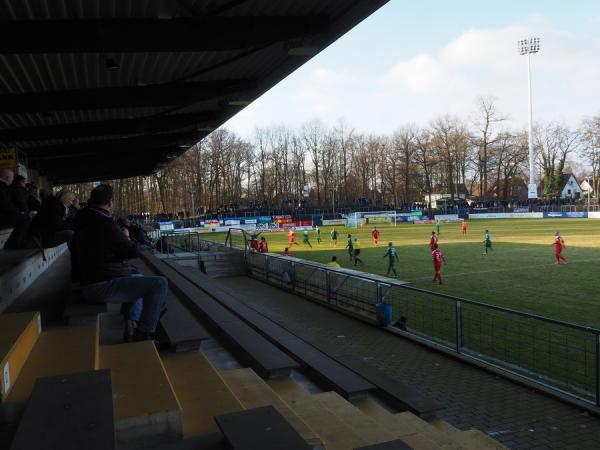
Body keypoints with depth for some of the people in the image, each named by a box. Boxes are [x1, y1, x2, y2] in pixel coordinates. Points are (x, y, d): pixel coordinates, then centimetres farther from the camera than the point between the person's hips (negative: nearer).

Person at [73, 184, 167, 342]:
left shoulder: (82, 221, 12)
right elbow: (133, 251, -10)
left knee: (139, 277, 32)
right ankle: (142, 335, -10)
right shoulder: (105, 223, -18)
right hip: (103, 286, -11)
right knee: (160, 284, -18)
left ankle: (132, 323, 19)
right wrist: (128, 239, 10)